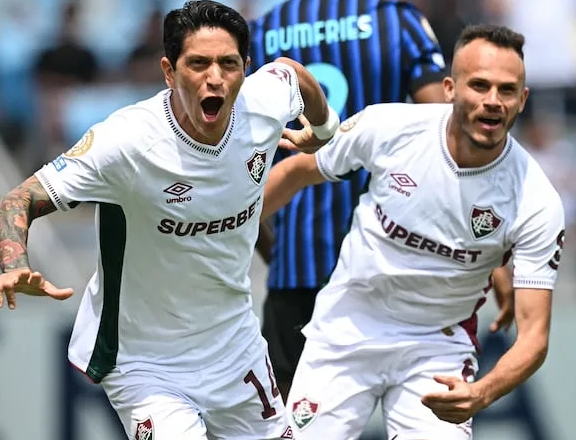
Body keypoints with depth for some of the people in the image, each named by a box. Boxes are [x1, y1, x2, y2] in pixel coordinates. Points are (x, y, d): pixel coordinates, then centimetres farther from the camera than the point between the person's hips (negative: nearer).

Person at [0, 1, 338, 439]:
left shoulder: (266, 102, -14)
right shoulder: (126, 141, -28)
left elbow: (291, 69, 12)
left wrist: (324, 128, 30)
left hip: (236, 348, 6)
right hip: (144, 364, -6)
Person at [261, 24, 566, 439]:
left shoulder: (537, 203, -21)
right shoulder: (386, 127, -17)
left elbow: (535, 334, -22)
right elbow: (296, 172, 2)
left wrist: (481, 394, -41)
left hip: (439, 347, -1)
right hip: (345, 328, 1)